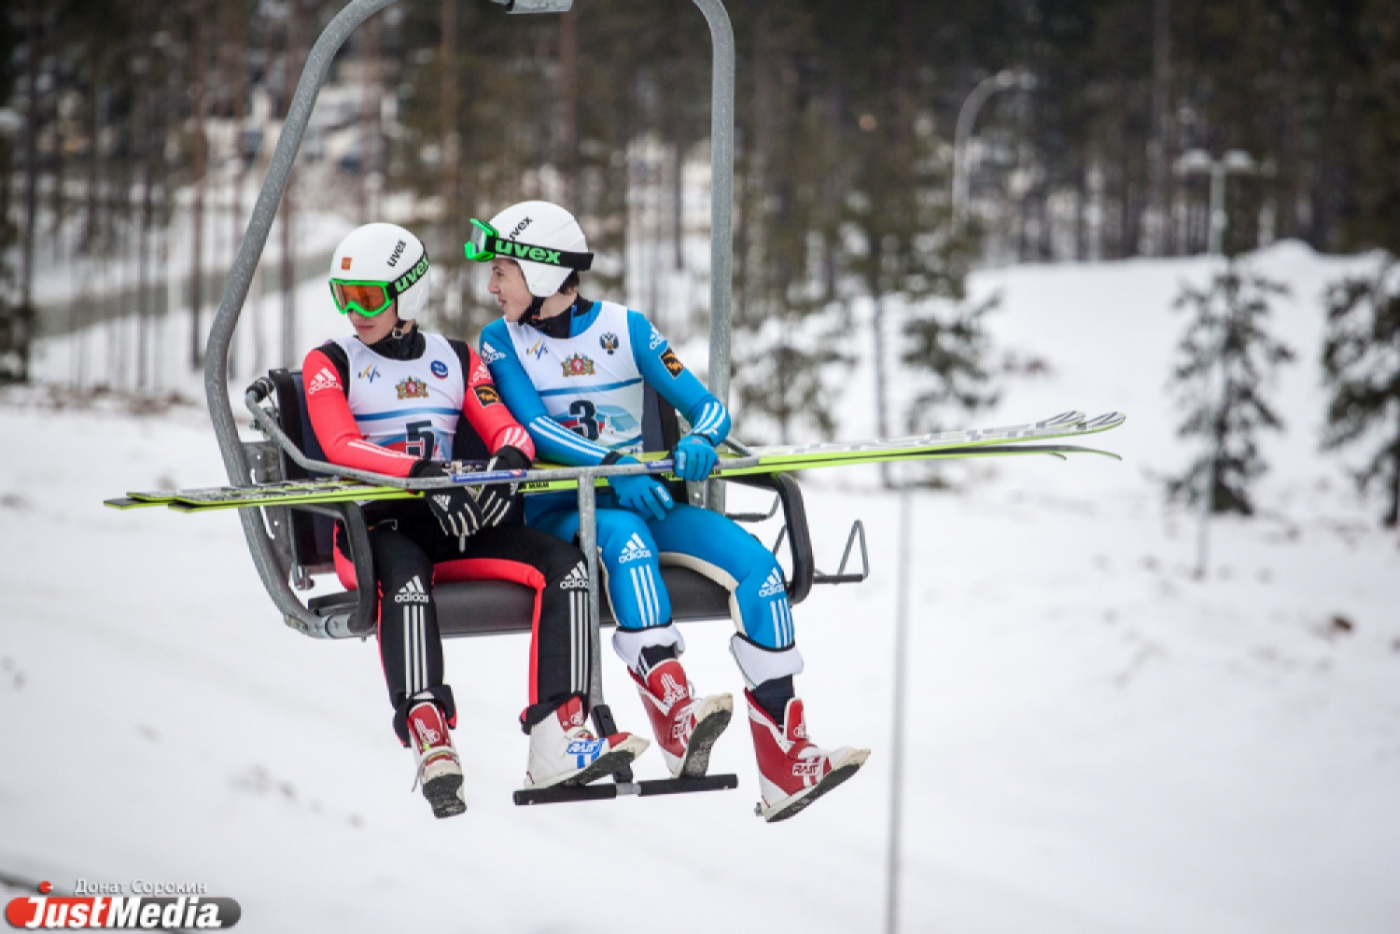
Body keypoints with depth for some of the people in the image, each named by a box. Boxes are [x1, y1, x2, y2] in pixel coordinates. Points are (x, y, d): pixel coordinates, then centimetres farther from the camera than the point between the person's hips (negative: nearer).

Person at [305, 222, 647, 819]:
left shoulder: (456, 361, 19)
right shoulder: (330, 364, 8)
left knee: (564, 565, -20)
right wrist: (421, 469, -27)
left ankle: (557, 744, -32)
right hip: (374, 526, -4)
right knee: (404, 576, -39)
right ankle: (430, 745, -52)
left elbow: (506, 429, 6)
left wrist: (507, 460, -21)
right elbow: (340, 446, -10)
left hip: (456, 525, 4)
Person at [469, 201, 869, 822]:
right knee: (625, 538, -38)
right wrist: (613, 466, -28)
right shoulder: (502, 342, 4)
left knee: (759, 567, -19)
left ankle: (786, 766, -26)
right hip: (557, 510, -3)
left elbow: (708, 406, 3)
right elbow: (533, 427, -13)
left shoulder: (624, 328, 7)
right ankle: (677, 719, -52)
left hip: (642, 497, 3)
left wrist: (699, 443, -21)